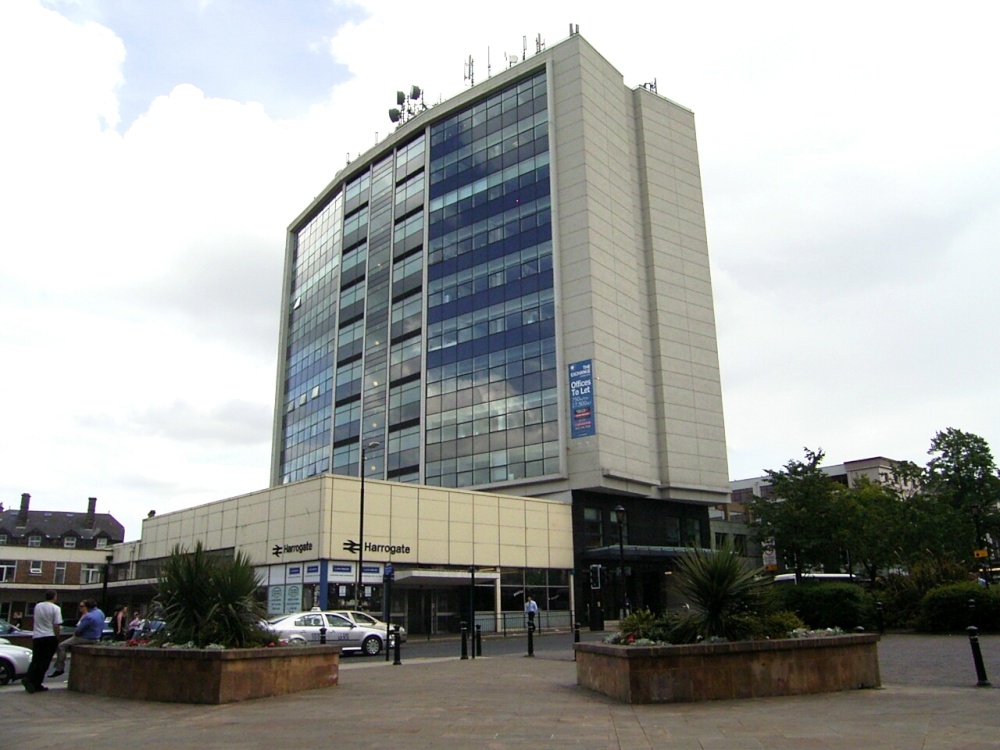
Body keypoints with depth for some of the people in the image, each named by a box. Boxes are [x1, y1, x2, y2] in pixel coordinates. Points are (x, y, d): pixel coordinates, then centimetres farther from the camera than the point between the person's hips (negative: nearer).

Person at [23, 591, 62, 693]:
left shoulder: (37, 606, 7)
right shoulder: (55, 608, -9)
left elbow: (36, 621, 20)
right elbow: (56, 626, -13)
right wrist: (57, 638, -3)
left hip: (36, 636, 4)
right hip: (50, 637, -4)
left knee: (35, 661, 8)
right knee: (44, 662, 2)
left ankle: (29, 680, -11)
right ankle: (37, 684, 0)